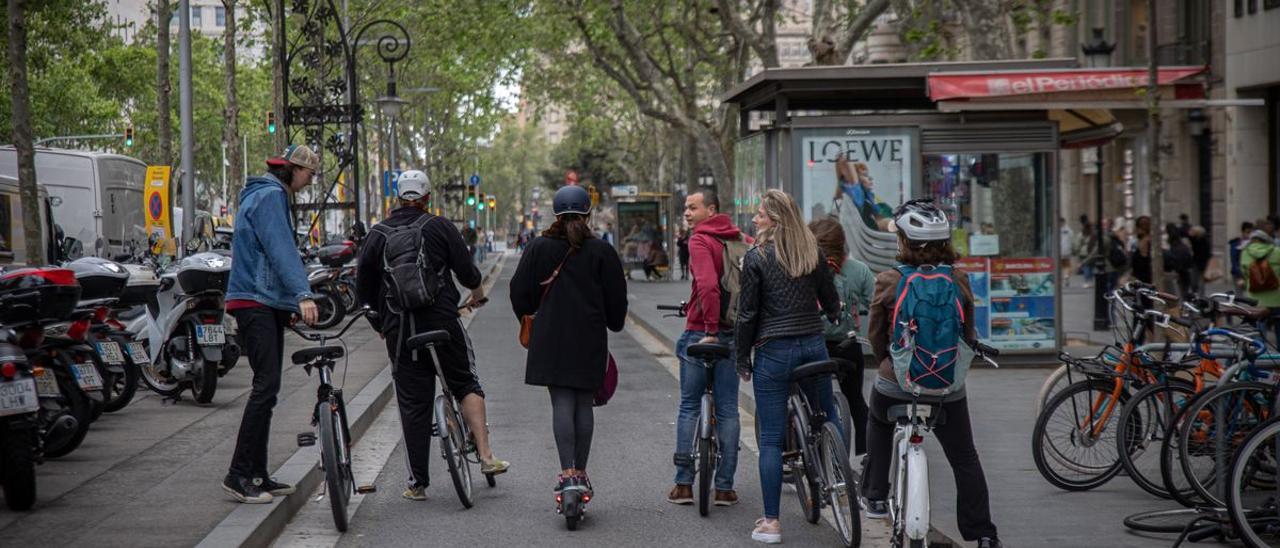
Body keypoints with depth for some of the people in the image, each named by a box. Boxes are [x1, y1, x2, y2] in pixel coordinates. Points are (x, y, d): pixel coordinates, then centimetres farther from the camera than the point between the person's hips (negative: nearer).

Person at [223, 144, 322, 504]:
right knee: (266, 386, -15)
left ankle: (257, 474, 13)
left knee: (267, 388, 10)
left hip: (269, 304, 11)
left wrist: (295, 300, 22)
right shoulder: (270, 195, -9)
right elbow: (280, 249, -22)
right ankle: (238, 475, -14)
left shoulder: (267, 195, 23)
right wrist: (302, 294, -32)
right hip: (256, 303, -11)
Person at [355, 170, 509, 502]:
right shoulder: (440, 227, -1)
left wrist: (378, 322, 24)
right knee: (466, 384, 15)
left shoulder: (377, 235, 6)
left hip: (400, 332, 2)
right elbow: (465, 269, -2)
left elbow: (364, 287, 9)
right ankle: (486, 456, 2)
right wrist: (476, 290, 20)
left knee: (413, 405, 5)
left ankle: (417, 483, 7)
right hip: (442, 322, -2)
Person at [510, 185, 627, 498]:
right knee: (584, 405, 9)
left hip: (551, 338, 0)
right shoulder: (602, 251, -1)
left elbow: (520, 290, 4)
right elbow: (617, 297, 4)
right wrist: (614, 325, 22)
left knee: (562, 404, -1)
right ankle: (580, 473, 12)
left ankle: (567, 473, -12)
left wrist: (528, 318, 22)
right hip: (590, 340, 0)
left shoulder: (540, 247, 0)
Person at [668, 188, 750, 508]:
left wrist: (709, 330, -22)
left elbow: (708, 285, -26)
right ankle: (725, 487, 9)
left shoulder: (700, 241, -12)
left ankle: (683, 484, 8)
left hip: (701, 333, -5)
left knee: (689, 407, 6)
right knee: (728, 409, 8)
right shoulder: (741, 239, 8)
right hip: (734, 334, 5)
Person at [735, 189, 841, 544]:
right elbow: (831, 301, 12)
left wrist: (742, 359, 3)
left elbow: (747, 314, -7)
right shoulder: (813, 252, 4)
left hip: (773, 353, -4)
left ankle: (770, 522, 1)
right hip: (814, 346, 4)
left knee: (771, 439, 1)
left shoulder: (757, 257, -8)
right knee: (828, 415, 25)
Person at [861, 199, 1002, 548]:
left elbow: (875, 335, 1)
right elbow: (969, 335, 7)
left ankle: (876, 498, 30)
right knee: (965, 459, 14)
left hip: (896, 382, -1)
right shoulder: (959, 282, -5)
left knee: (878, 425, 32)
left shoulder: (888, 282, -11)